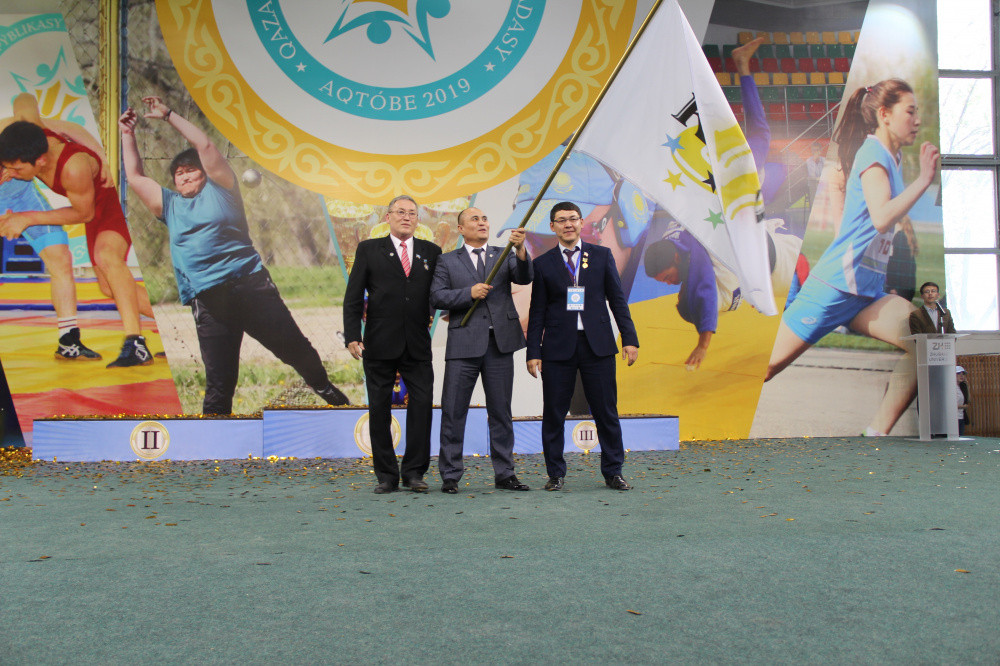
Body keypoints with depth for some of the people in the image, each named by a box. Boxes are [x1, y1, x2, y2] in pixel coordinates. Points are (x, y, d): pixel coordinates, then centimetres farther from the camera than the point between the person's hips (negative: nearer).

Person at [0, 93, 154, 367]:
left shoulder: (74, 167, -40)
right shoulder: (27, 130, -23)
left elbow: (84, 213, -21)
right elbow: (25, 98, 1)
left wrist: (28, 218, -20)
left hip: (119, 198, -9)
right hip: (98, 207, 9)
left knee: (106, 255, -37)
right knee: (110, 286, 7)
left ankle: (135, 344, -40)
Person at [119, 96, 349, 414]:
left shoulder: (219, 189, 13)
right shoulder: (169, 205, 23)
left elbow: (204, 144, 7)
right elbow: (135, 176, 29)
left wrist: (169, 115, 14)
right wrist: (128, 133, 30)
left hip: (250, 283, -2)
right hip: (207, 300, 2)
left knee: (292, 345, 0)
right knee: (219, 381, 0)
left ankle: (324, 388, 23)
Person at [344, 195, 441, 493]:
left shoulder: (431, 252, 11)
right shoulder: (369, 249, 6)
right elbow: (353, 297, 1)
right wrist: (352, 336, -8)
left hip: (417, 344, 1)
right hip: (380, 345, -1)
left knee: (422, 404, -3)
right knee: (379, 408, 4)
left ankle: (414, 472, 8)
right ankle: (386, 475, 14)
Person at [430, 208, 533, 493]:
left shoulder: (504, 256, 14)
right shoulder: (448, 261, 10)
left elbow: (524, 277, -4)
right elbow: (437, 296, -1)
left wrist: (520, 250, -21)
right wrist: (469, 293, -13)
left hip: (500, 343, 2)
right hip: (463, 344, -2)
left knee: (501, 411, 8)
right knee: (453, 412, -1)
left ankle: (504, 474, 16)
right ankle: (450, 476, 8)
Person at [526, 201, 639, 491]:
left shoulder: (602, 255, 9)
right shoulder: (543, 263, 7)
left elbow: (617, 299, 8)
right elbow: (537, 312, 6)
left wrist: (629, 338, 0)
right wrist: (533, 352, 0)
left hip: (597, 345, 0)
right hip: (558, 347, 0)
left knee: (606, 411, 4)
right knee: (553, 413, 3)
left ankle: (613, 472, 16)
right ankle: (555, 473, 16)